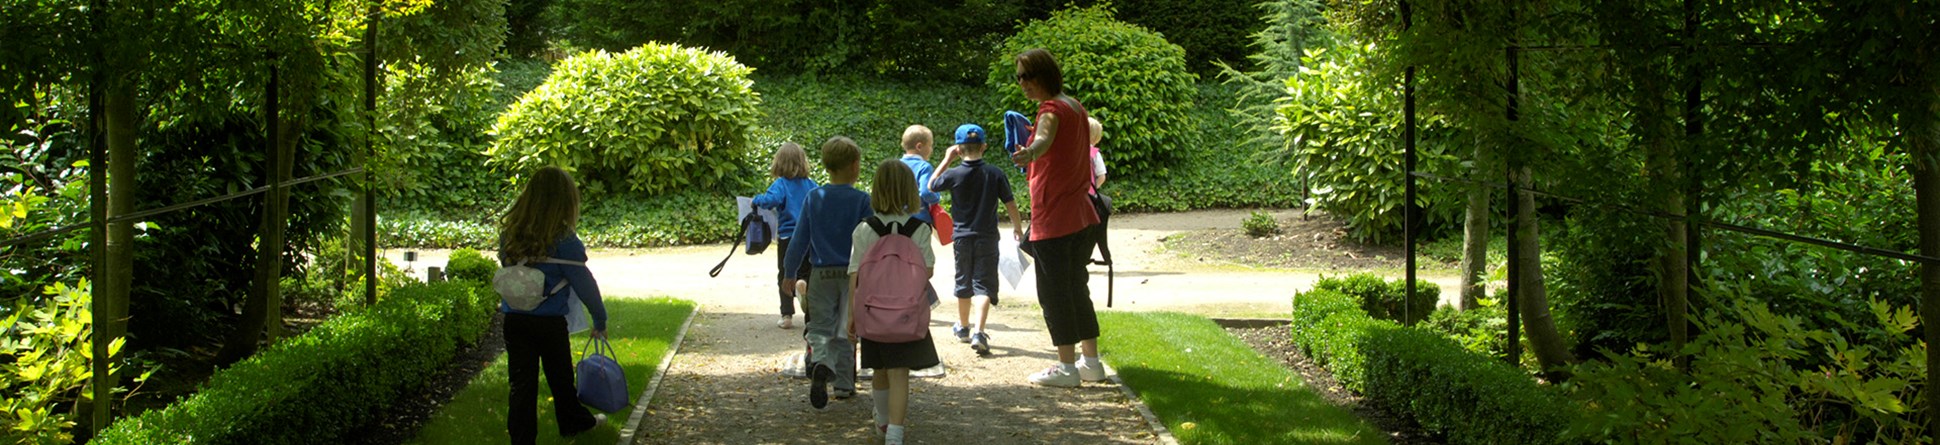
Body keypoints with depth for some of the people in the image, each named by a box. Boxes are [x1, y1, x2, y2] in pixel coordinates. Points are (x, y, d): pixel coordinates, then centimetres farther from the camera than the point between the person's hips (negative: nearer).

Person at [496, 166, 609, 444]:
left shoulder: (509, 233, -2)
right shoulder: (563, 241, -16)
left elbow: (506, 269, 7)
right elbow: (584, 284, -9)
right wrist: (600, 321, 3)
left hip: (514, 319, 3)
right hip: (549, 323, -3)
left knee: (522, 382, 7)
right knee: (560, 378, 18)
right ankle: (574, 422, 40)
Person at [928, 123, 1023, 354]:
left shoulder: (953, 174, -8)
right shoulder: (995, 174, -7)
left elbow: (931, 186, 11)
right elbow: (1010, 204, -1)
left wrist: (946, 160, 14)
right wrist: (1018, 227, 14)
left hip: (962, 237, 1)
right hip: (987, 238, -1)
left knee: (964, 283, 17)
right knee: (983, 285, -3)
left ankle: (963, 328, 34)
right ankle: (978, 332, -21)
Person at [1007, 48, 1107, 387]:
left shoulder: (1052, 110, -14)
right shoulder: (1075, 107, 15)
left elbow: (1044, 138, -38)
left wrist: (1030, 152, -59)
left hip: (1053, 218, -9)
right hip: (1080, 216, 9)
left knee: (1054, 292, -3)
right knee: (1077, 288, 16)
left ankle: (1067, 367, 0)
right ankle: (1091, 362, 20)